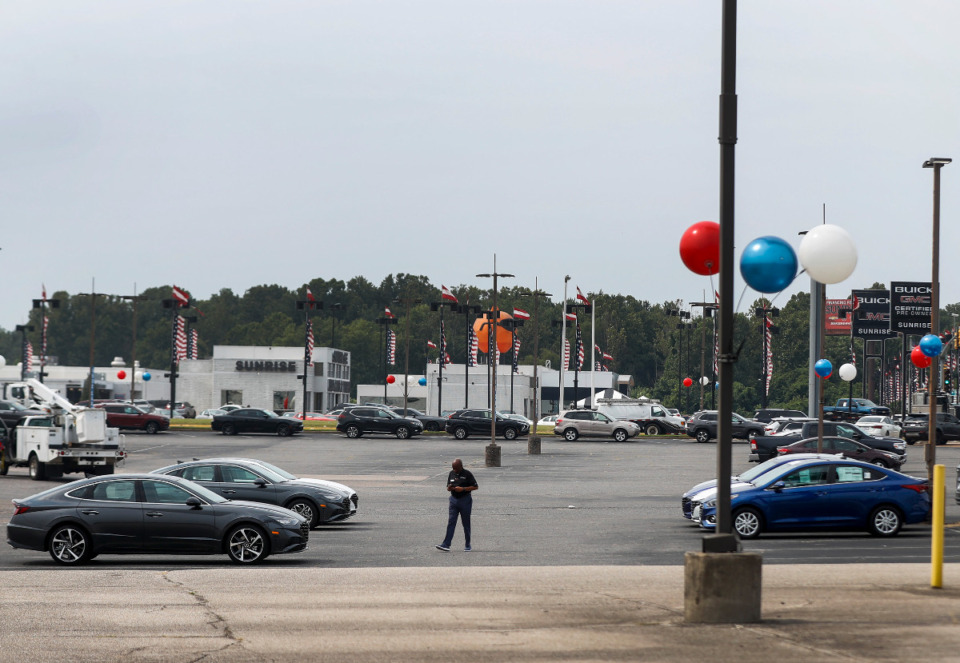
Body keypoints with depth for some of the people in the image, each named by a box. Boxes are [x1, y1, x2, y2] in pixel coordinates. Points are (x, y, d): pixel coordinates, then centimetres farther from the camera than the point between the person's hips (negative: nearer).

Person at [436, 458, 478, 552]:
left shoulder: (467, 474, -7)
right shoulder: (451, 473, 8)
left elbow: (475, 487, -7)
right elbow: (448, 488, 16)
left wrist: (463, 489, -18)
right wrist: (449, 488, -10)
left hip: (465, 500, -4)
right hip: (454, 499, 4)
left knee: (466, 523, 4)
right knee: (451, 522, -4)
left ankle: (467, 545, 15)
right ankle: (446, 545, -10)